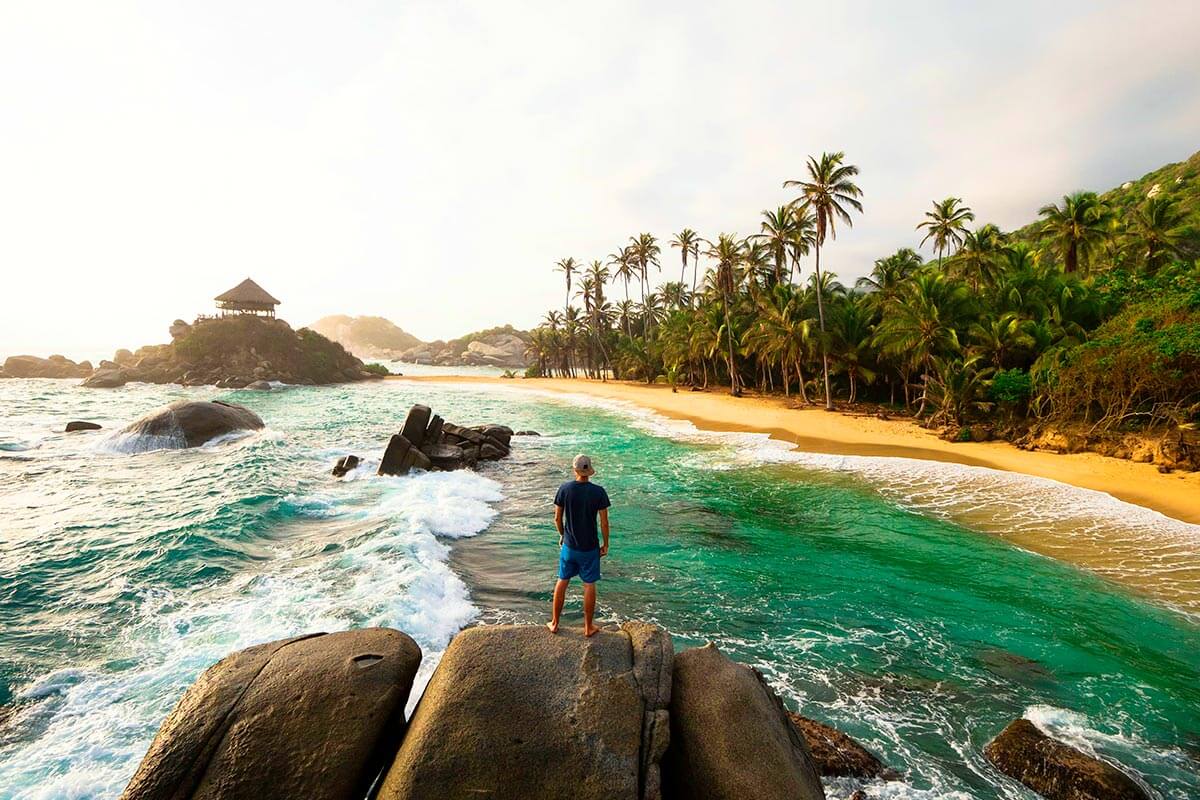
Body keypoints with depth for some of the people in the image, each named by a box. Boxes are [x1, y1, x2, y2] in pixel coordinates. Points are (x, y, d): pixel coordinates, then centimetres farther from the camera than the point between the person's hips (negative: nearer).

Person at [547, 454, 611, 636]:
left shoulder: (564, 489, -11)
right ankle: (588, 627, 25)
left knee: (562, 581, 18)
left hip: (569, 545, 2)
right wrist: (605, 544, 3)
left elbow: (557, 518, -3)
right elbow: (604, 522, -11)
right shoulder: (598, 492, -16)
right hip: (590, 548, -2)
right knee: (589, 585, 12)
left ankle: (554, 623, 30)